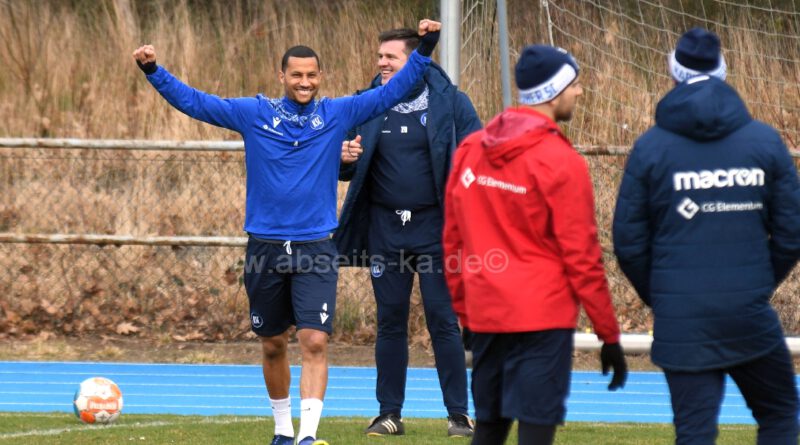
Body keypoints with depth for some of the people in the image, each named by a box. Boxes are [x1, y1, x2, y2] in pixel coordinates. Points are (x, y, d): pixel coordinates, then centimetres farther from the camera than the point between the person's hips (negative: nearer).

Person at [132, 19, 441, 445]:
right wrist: (153, 71, -8)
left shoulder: (337, 114, 2)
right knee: (272, 346, 12)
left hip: (316, 248, -1)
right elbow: (193, 101, 2)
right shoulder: (254, 114, 1)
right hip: (265, 247, 1)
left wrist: (424, 48, -7)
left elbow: (392, 91, 2)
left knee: (315, 342, -14)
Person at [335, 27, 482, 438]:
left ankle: (458, 414, 4)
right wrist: (345, 160, -11)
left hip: (435, 229, -3)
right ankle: (389, 413, 15)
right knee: (390, 323, 8)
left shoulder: (450, 103, -4)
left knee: (444, 322, -2)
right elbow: (350, 172, 13)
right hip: (385, 230, 3)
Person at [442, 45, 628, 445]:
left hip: (485, 316, 6)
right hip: (542, 318, -6)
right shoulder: (561, 163, -11)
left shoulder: (469, 151, 8)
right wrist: (609, 336, -3)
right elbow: (581, 257, -9)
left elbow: (453, 241, 13)